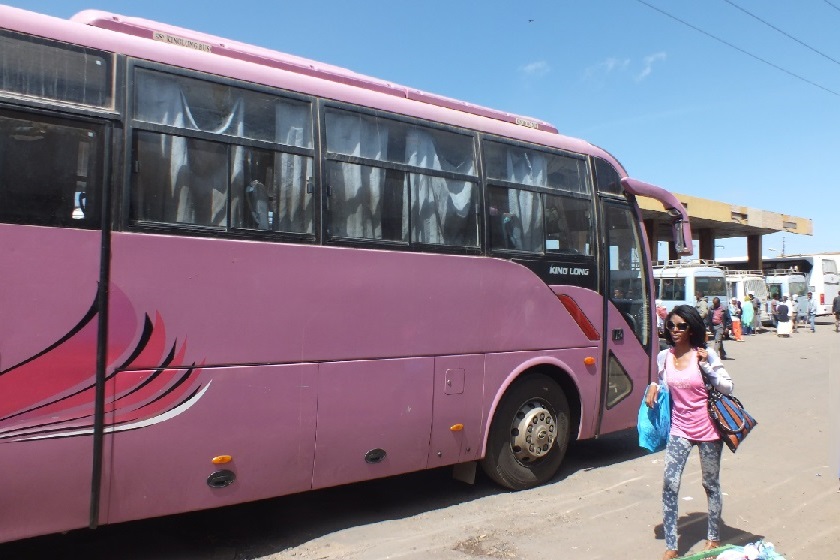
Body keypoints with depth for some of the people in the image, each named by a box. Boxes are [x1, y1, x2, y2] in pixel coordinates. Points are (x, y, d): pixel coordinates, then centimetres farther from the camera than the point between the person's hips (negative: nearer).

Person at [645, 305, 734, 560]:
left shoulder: (705, 354, -8)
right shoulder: (664, 357, 1)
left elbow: (727, 388, -7)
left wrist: (706, 366, -19)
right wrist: (653, 386, -2)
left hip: (707, 429, -2)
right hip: (679, 429, 3)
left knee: (711, 484, 14)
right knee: (669, 484, -6)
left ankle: (714, 538, 34)